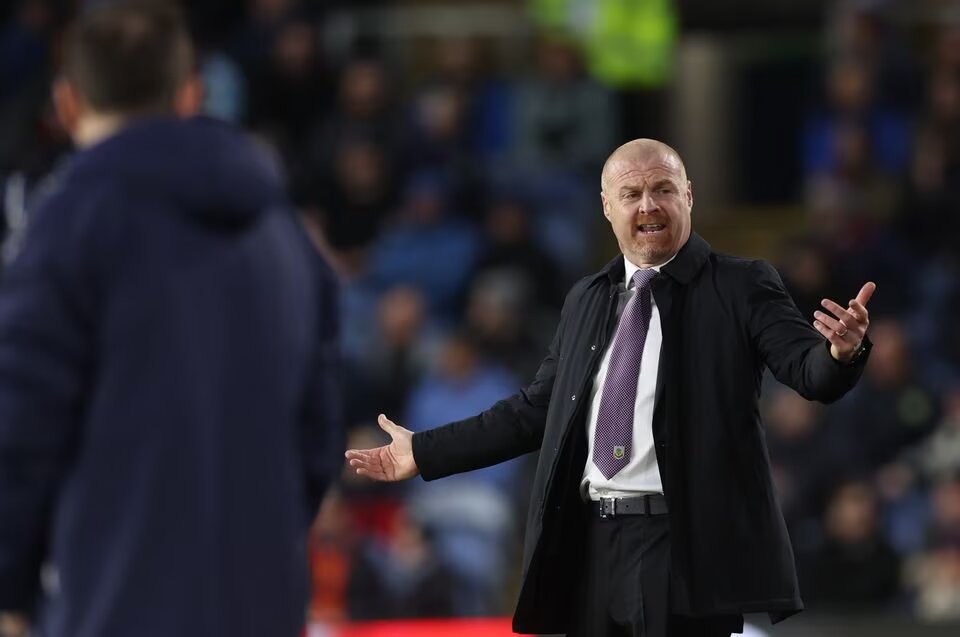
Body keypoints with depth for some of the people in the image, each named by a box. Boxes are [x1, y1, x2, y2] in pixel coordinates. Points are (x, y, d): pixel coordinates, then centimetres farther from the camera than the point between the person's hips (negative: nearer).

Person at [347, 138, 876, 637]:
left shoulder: (741, 287, -1)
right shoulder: (586, 300, 15)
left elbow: (811, 372, -12)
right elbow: (537, 409, 21)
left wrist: (841, 352, -37)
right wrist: (425, 453, 21)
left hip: (686, 548, -5)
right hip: (590, 543, 5)